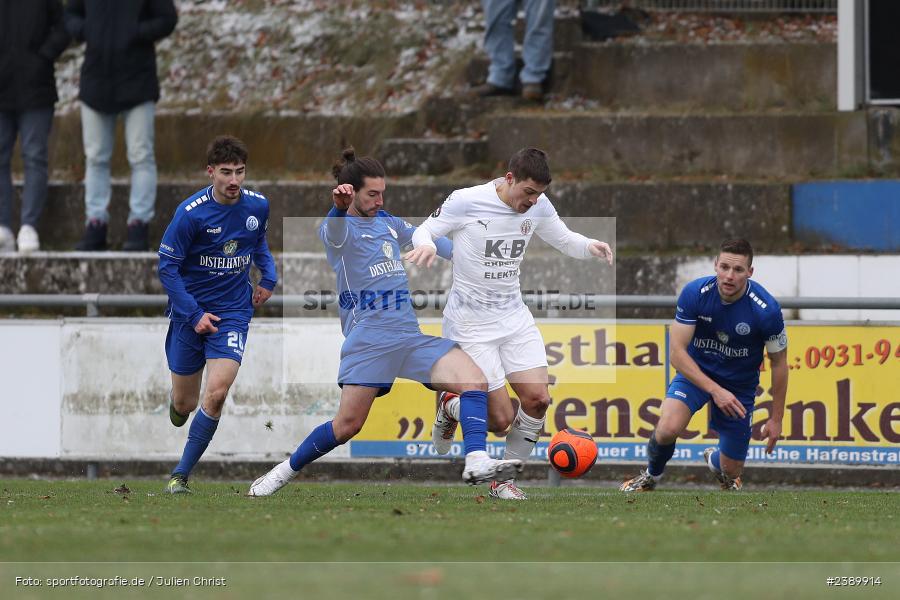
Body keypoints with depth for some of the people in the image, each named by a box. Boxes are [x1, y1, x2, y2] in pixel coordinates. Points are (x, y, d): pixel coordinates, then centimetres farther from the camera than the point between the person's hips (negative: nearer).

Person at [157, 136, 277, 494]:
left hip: (233, 311, 2)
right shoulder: (191, 213, -16)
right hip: (191, 312, -1)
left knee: (216, 394, -18)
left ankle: (181, 475, -6)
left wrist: (269, 278, 6)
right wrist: (194, 315, -15)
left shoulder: (258, 206, -2)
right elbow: (167, 268, -10)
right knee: (184, 404, 6)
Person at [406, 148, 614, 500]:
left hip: (514, 317, 6)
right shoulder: (466, 202, -15)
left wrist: (590, 247, -9)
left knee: (538, 398, -9)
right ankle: (449, 408, 25)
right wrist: (426, 245, -29)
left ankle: (504, 481, 11)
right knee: (501, 421, -10)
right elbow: (424, 231, -5)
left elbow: (564, 240, 13)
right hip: (470, 323, -6)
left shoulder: (538, 207, 0)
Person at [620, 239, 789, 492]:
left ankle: (714, 459, 46)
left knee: (731, 472, 6)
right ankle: (651, 477, 4)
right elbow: (677, 352, -21)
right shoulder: (695, 293, -23)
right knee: (668, 428, -30)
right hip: (696, 372, -1)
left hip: (740, 384, 1)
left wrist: (776, 419, -4)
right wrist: (714, 390, -32)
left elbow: (779, 363, -8)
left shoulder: (766, 309, -24)